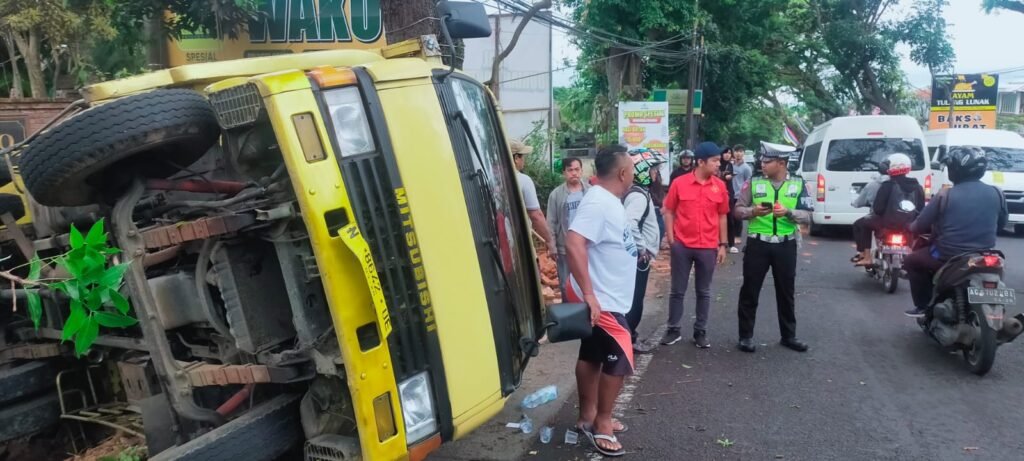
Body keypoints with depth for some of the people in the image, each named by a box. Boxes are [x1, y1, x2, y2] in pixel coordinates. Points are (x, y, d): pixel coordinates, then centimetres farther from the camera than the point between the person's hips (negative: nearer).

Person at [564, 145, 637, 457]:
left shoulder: (609, 200, 8)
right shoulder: (599, 202, -23)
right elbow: (573, 244, -34)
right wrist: (589, 294, -33)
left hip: (605, 297, 10)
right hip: (601, 301, -10)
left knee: (592, 356, 17)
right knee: (619, 360, -2)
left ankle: (588, 418, 29)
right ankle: (602, 424, 12)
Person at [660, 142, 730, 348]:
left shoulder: (720, 186, 1)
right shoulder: (679, 183, -6)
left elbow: (722, 216, 7)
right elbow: (669, 211, 1)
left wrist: (723, 245, 5)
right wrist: (670, 239, -5)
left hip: (708, 248, 2)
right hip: (682, 246, -2)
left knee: (703, 292, 11)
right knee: (677, 290, 8)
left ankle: (700, 332, 21)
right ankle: (674, 330, 19)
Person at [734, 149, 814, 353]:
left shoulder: (797, 184, 2)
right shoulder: (753, 183, 0)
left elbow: (807, 215, -1)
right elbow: (738, 210, 1)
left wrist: (788, 212, -19)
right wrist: (753, 211, -19)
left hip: (786, 245, 1)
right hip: (757, 243, -1)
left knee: (786, 292, 12)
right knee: (750, 291, 3)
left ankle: (789, 335, 25)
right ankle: (746, 336, 14)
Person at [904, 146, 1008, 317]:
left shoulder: (945, 195, -14)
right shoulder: (996, 194, -2)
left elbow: (919, 226, -7)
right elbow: (1001, 224, 14)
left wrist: (911, 227, 15)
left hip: (949, 258, -5)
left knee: (912, 261, 18)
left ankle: (923, 306, 15)